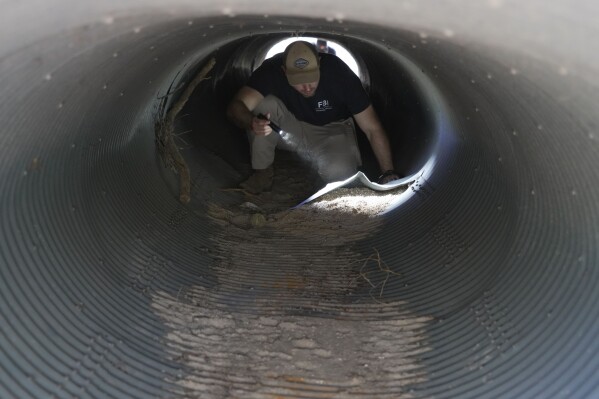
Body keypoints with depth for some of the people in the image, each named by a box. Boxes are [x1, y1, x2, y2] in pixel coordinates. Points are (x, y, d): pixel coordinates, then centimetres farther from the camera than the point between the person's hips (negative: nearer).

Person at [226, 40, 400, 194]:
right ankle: (262, 172, -12)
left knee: (339, 171, -34)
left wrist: (388, 173, -26)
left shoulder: (339, 73, -27)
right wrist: (252, 123, -54)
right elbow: (235, 106, -31)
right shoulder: (272, 69, -24)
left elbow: (373, 129, -22)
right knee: (266, 103, -29)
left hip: (332, 131, -1)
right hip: (291, 128, 2)